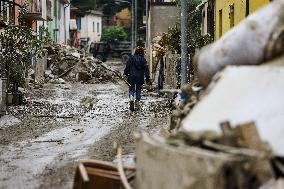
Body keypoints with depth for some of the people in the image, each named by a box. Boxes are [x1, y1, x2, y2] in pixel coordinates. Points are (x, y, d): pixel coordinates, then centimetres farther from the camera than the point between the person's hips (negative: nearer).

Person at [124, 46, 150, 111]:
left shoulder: (131, 58, -1)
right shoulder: (143, 60, -1)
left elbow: (127, 67, 2)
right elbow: (146, 69, -2)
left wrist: (125, 74, 14)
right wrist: (147, 78, 1)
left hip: (132, 77, 0)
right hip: (140, 78, 0)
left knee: (131, 89, 6)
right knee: (138, 90, 13)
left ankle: (131, 99, -22)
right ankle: (137, 103, 11)